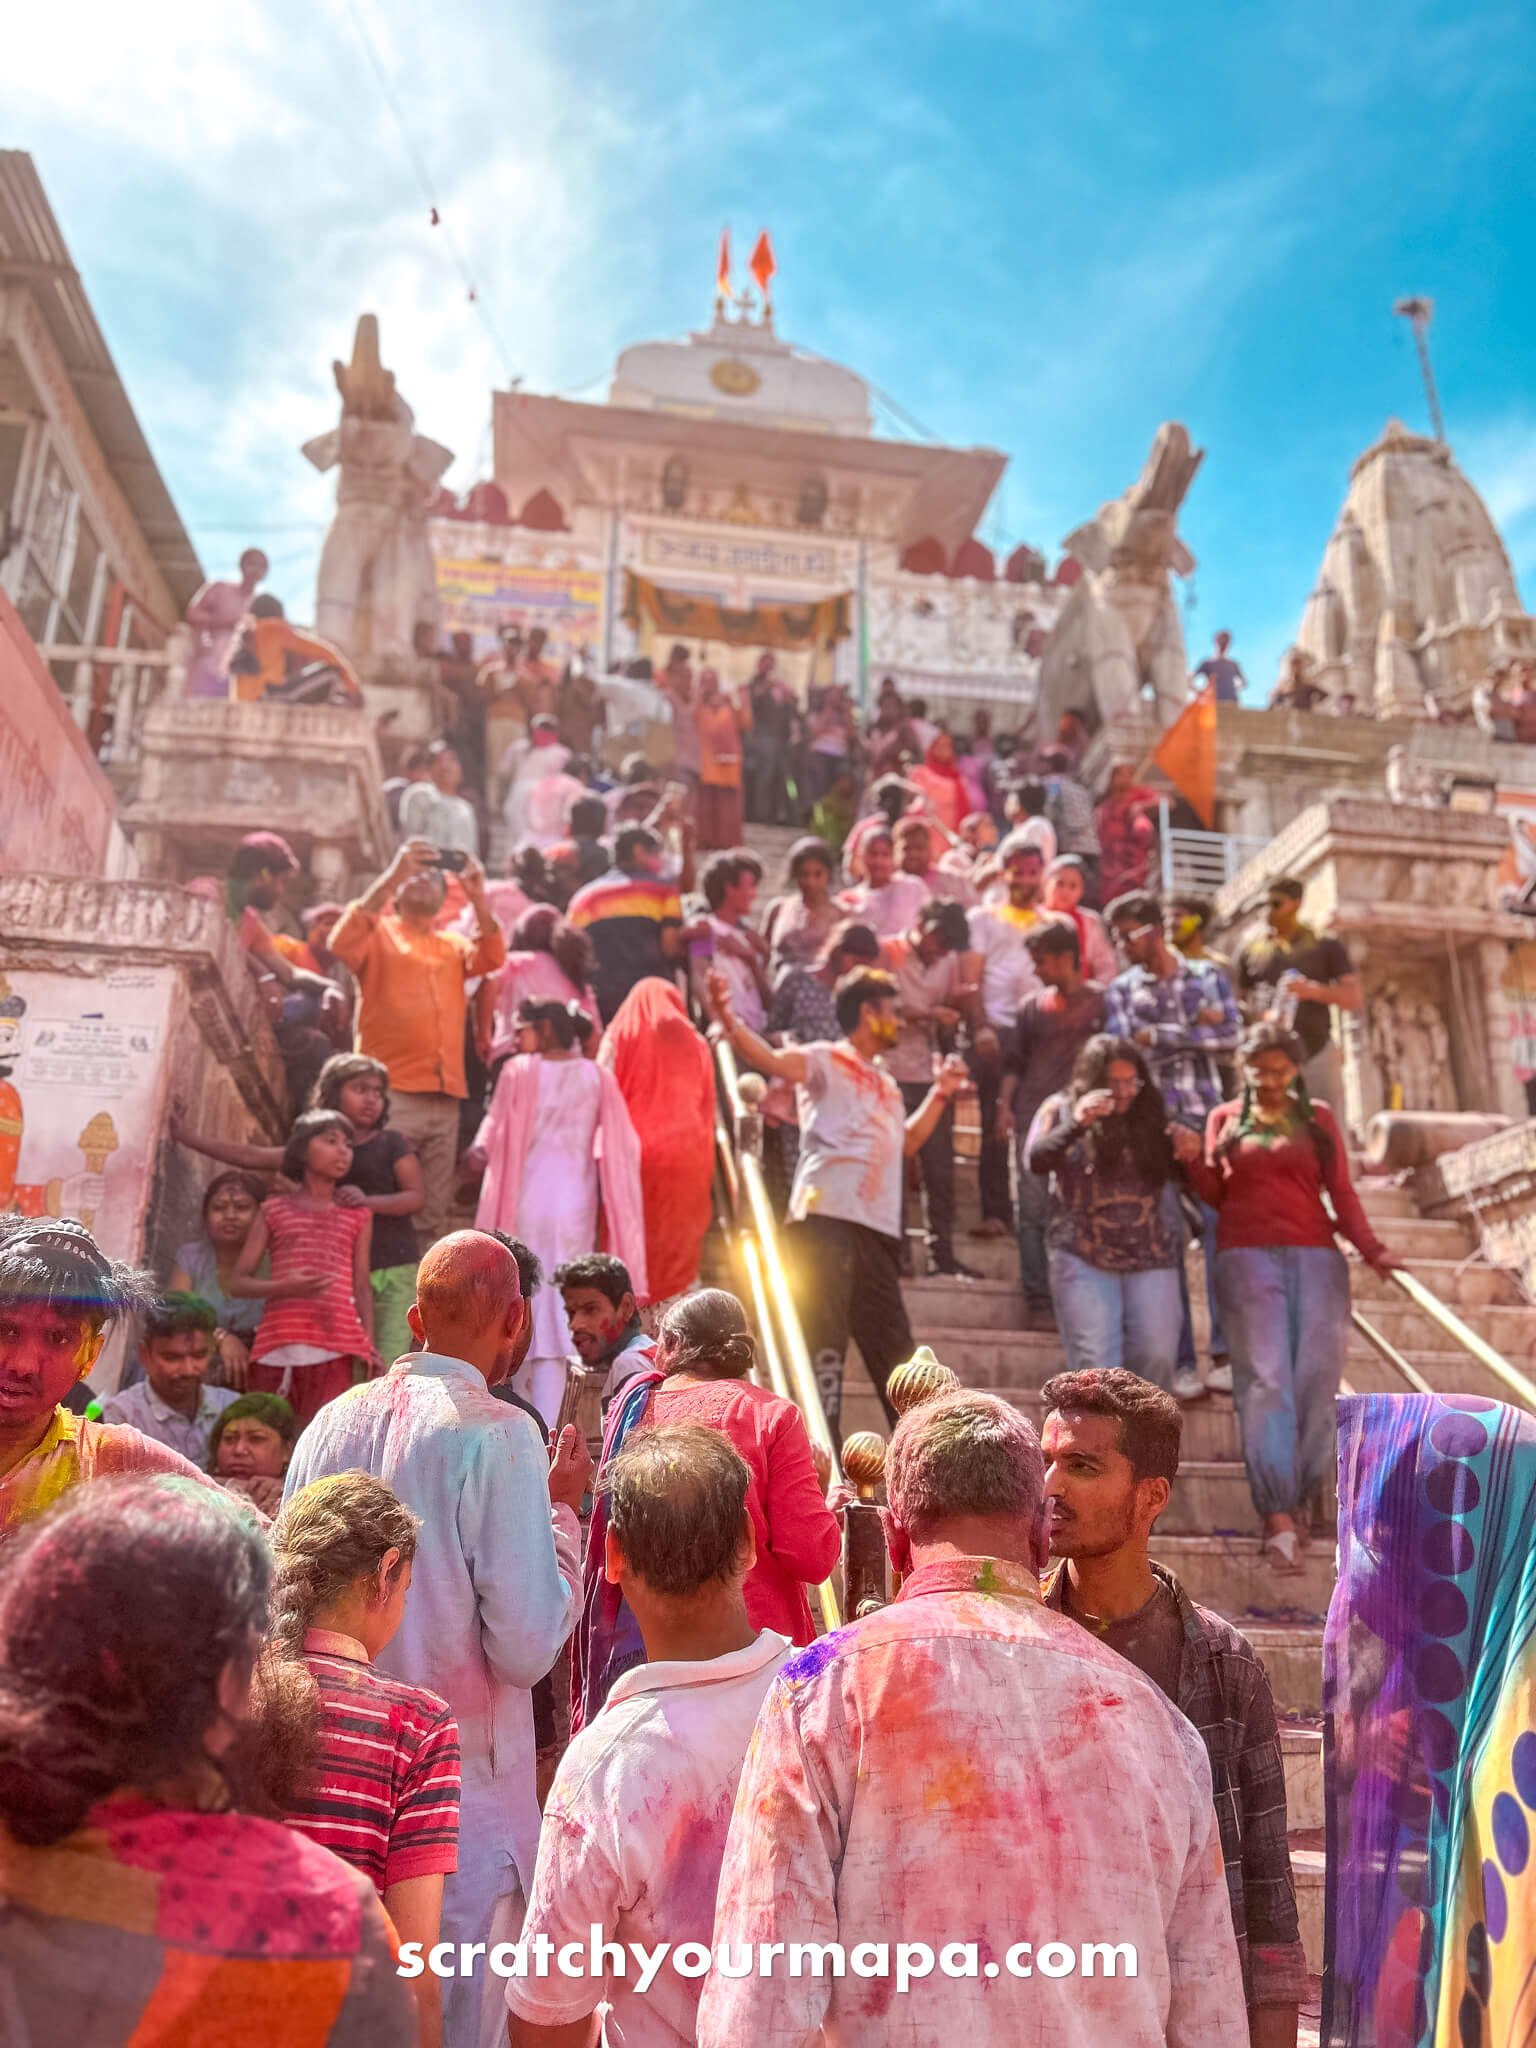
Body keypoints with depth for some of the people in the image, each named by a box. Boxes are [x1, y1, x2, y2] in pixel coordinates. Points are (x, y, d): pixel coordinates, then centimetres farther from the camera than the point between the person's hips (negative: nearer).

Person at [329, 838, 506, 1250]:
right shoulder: (379, 933, 10)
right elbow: (342, 944, -11)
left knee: (434, 1215, 7)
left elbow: (491, 958, 3)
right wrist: (391, 875, -17)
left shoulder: (453, 945, 22)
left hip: (446, 1098, 5)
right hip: (391, 1095, -4)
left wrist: (478, 899, -11)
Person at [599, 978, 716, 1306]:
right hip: (687, 1156, 2)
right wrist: (704, 1165, 11)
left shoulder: (620, 1036, 5)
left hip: (634, 1152, -2)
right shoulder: (694, 1043, 12)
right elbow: (708, 1107, 9)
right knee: (678, 1238, 6)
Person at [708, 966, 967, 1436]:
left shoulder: (885, 1083, 25)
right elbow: (772, 1059, -18)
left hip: (877, 1227, 8)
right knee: (823, 1337, -9)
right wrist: (729, 1023, -35)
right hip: (826, 1217, -8)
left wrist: (941, 1094, 28)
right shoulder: (825, 1061, 1)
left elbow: (906, 1143, 35)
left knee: (893, 1345, 14)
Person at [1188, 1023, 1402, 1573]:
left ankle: (1301, 1499, 3)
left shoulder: (1318, 1118, 15)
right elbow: (1216, 1194, 11)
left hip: (1315, 1256, 2)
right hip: (1247, 1254, -1)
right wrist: (1196, 1162, -8)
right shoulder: (1225, 1117, 14)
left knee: (1318, 1376, -8)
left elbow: (1342, 1191, 9)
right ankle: (1278, 1512, -16)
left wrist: (1370, 1248, -5)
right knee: (1265, 1376, -12)